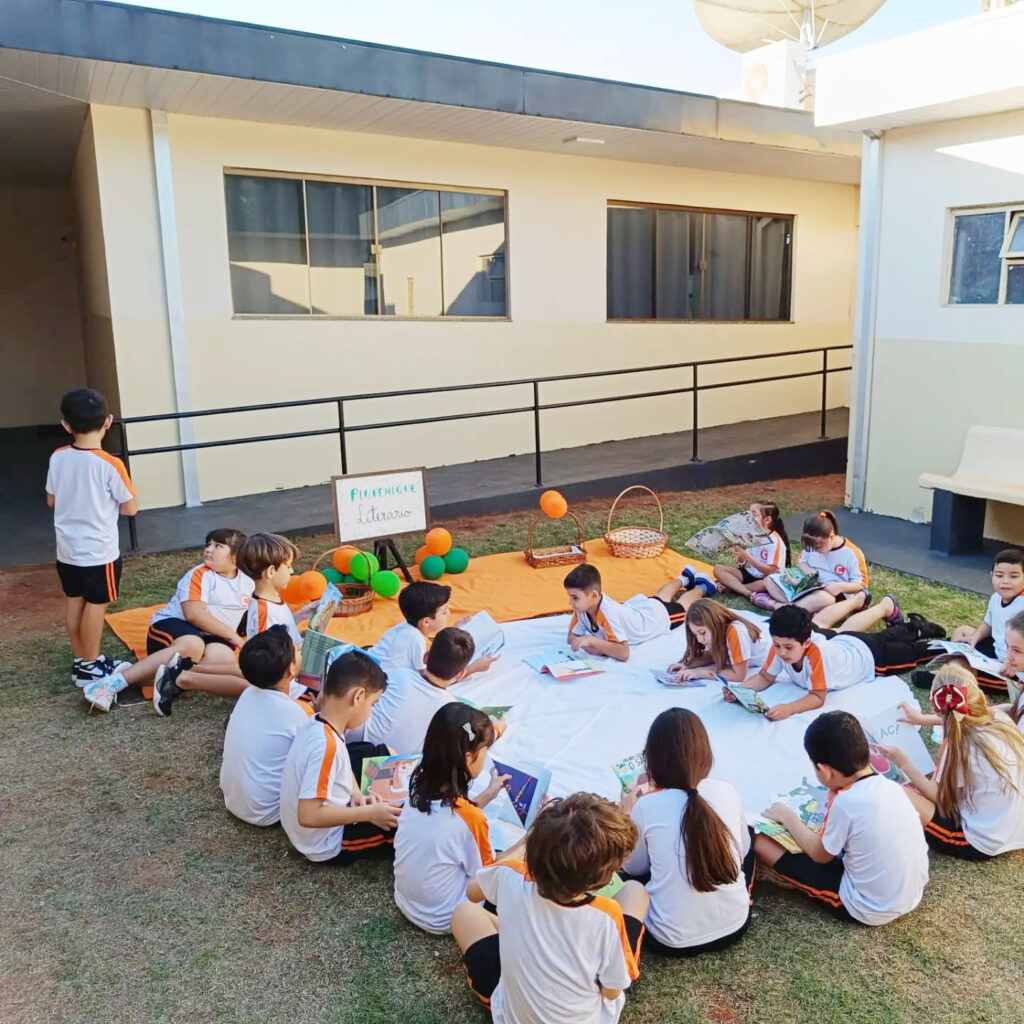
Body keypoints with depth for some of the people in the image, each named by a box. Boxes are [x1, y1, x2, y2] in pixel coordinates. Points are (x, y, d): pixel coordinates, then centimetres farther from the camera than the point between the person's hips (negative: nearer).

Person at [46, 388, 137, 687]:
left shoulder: (57, 458, -5)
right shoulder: (110, 465, -21)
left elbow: (51, 501, 7)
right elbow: (131, 508, -12)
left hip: (67, 550, 6)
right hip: (99, 552, -6)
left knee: (74, 601, 16)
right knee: (96, 604, 7)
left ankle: (79, 659, 29)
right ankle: (90, 667, 17)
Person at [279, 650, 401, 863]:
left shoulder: (318, 725, -6)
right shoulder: (326, 745, -33)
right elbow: (308, 816, -34)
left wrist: (356, 794, -6)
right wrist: (369, 813, -25)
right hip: (329, 846, -9)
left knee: (382, 754, 19)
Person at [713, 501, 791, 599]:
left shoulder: (775, 541, -16)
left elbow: (770, 571, -22)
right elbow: (742, 565, 4)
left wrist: (748, 557, -27)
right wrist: (740, 558, -19)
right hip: (749, 574, 6)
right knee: (718, 569, -11)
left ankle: (731, 586, -22)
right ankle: (749, 593, -26)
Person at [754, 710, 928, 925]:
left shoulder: (845, 803, -25)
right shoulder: (891, 786, -7)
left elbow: (821, 855, -6)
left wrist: (789, 819, 6)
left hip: (872, 911, -7)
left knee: (759, 842, -4)